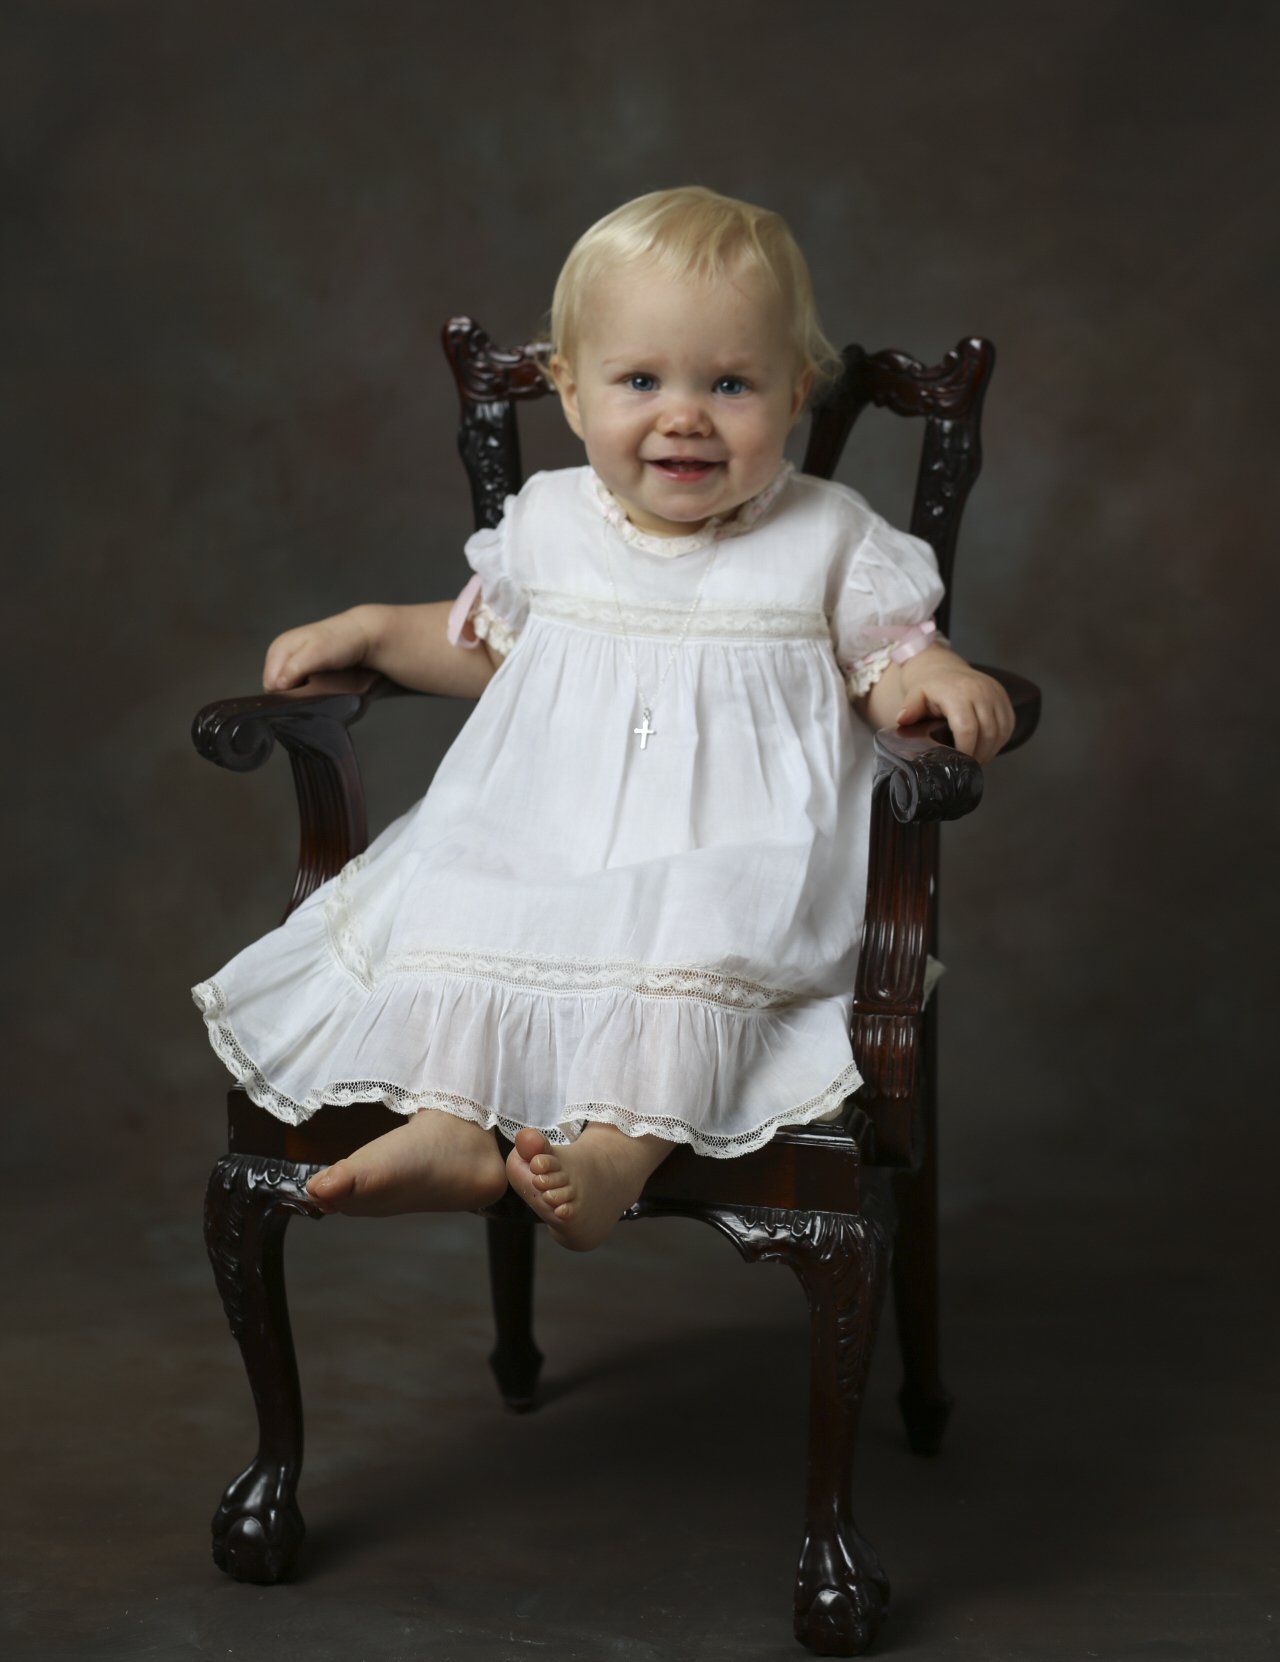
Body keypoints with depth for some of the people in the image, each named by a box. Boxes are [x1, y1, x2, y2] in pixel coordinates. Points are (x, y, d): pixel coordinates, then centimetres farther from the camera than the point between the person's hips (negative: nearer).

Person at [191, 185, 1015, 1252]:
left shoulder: (827, 538, 0)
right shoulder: (550, 523, 9)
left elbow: (888, 663, 4)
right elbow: (488, 647, 25)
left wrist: (939, 679, -19)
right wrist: (369, 630, 12)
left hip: (740, 853, -3)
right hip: (543, 838, 4)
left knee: (700, 929, -34)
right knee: (455, 892, -23)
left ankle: (619, 1149, -42)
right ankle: (447, 1124, -30)